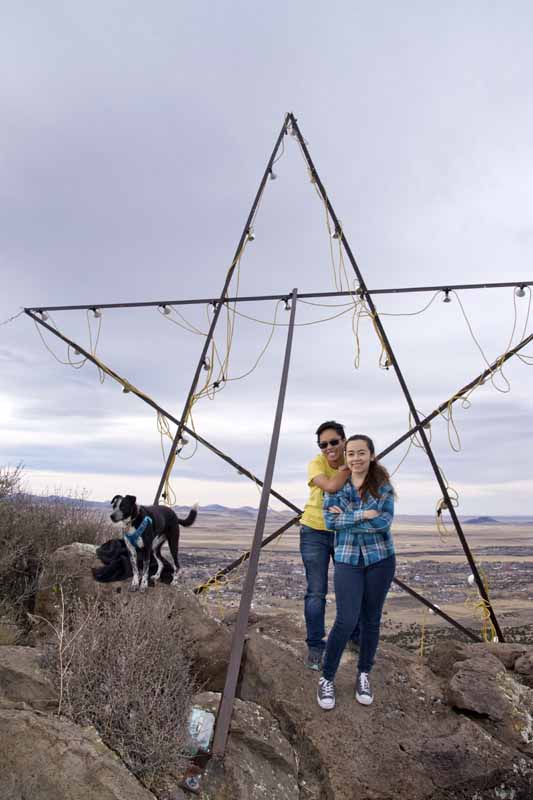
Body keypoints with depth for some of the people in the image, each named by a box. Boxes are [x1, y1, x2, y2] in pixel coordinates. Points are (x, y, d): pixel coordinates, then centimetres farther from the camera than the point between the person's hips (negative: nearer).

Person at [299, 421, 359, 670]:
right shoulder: (316, 463, -18)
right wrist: (350, 466, -27)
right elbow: (331, 486, -36)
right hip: (315, 532, -3)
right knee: (316, 592, 0)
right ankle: (315, 647, 19)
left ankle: (356, 637, 38)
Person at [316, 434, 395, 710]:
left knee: (371, 619, 11)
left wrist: (345, 517, -14)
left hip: (380, 558, 1)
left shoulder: (383, 485, -3)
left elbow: (384, 521, -14)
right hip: (347, 558, -1)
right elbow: (330, 520, -8)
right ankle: (327, 678, 12)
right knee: (346, 620, -8)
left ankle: (364, 674, 32)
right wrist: (362, 515, -18)